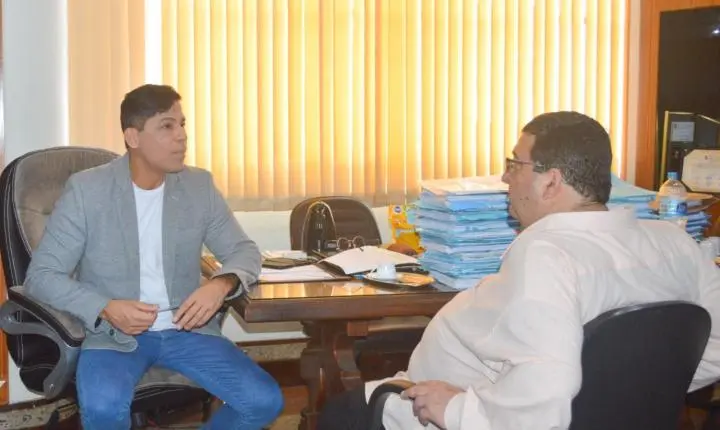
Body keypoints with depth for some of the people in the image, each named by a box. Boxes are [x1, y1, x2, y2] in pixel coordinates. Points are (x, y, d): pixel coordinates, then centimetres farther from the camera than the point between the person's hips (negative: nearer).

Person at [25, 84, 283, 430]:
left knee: (265, 402, -15)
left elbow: (244, 250, 9)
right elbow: (40, 276, -7)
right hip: (112, 333, -3)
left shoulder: (199, 186, 3)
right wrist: (105, 309, -24)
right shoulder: (86, 190, -8)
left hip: (185, 328, 3)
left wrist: (222, 284, -16)